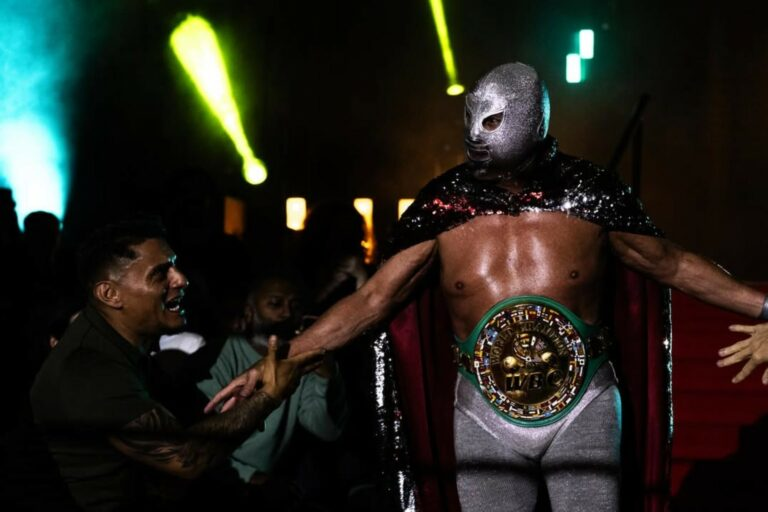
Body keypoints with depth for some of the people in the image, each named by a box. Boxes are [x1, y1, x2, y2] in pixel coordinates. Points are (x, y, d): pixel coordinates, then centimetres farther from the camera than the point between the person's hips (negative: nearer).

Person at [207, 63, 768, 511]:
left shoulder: (589, 192, -5)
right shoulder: (446, 202, -4)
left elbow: (672, 263, 6)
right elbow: (373, 298, -3)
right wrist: (280, 360, -10)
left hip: (583, 410, -1)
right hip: (486, 417, 1)